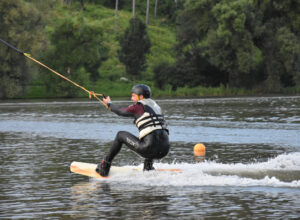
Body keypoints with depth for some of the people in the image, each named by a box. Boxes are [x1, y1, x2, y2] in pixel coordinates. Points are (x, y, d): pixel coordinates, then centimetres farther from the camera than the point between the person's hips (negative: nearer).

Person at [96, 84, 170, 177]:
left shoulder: (138, 107, 2)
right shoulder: (156, 106, 21)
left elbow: (120, 111, 17)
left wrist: (109, 103, 36)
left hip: (151, 148, -6)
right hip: (165, 150, 6)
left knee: (120, 135, 16)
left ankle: (105, 166, 21)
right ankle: (148, 167, 28)